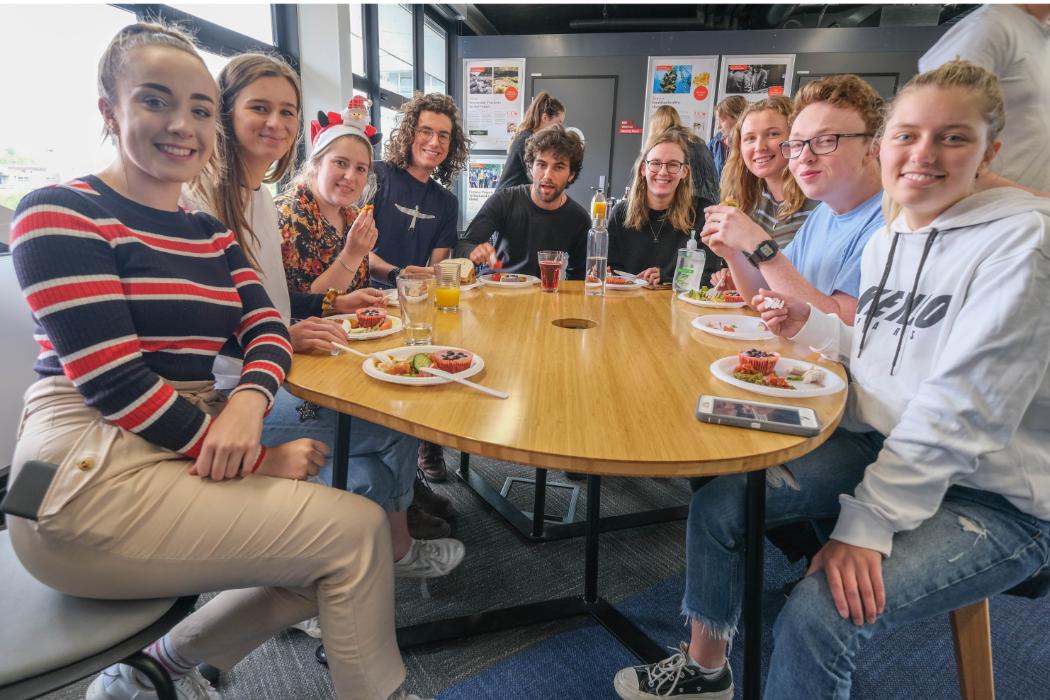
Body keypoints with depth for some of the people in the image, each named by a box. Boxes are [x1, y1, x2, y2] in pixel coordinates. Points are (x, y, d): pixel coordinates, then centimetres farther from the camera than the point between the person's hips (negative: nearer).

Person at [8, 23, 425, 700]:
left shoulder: (212, 233, 14)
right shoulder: (60, 213, -7)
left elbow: (267, 329, 2)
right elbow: (112, 378, -17)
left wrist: (248, 403, -20)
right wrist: (257, 459, -18)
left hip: (192, 458, 7)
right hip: (93, 477, -7)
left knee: (333, 565, 1)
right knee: (358, 529, -13)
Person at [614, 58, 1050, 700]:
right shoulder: (887, 239, 6)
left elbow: (964, 407, -24)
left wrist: (868, 522, -26)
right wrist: (810, 326, -2)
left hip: (992, 496, -6)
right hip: (880, 446, 7)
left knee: (818, 617, -26)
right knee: (718, 505, -3)